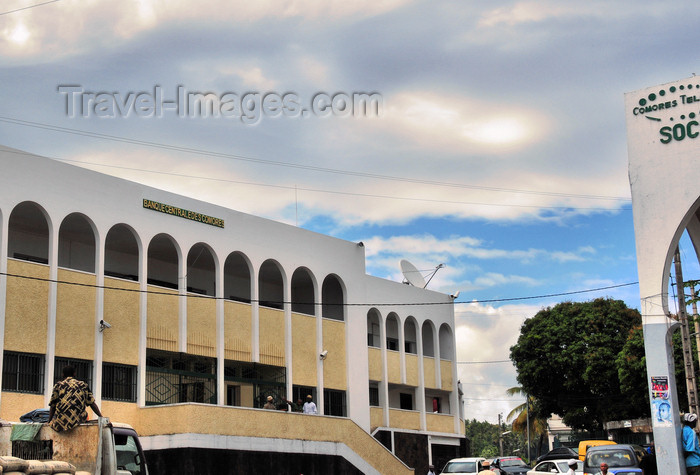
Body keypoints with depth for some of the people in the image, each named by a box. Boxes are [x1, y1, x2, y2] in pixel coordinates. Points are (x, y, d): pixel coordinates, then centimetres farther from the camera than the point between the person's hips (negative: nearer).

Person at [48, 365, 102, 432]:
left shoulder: (58, 385, 11)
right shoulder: (82, 385, 15)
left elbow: (52, 405, 8)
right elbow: (92, 404, 10)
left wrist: (49, 421, 14)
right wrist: (101, 417, 12)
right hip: (79, 420, -1)